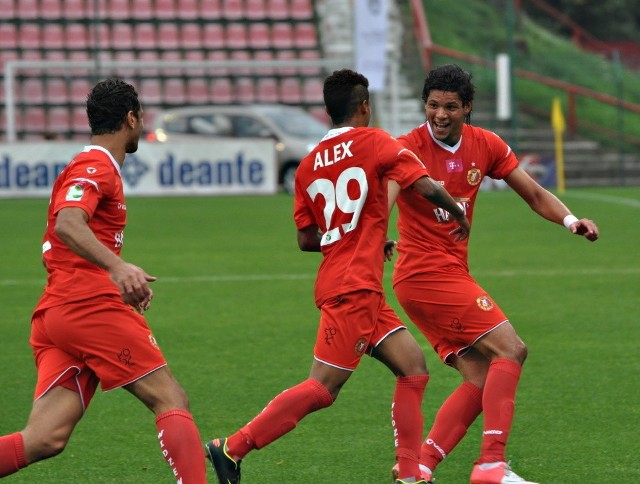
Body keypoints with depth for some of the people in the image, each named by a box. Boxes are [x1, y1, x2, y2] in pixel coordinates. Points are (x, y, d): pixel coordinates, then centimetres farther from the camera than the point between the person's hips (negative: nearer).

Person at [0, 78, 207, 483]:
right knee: (171, 401, -5)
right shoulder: (97, 167, -5)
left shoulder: (95, 167, 26)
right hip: (90, 306, -9)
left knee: (46, 438, -5)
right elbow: (67, 224, -24)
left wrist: (124, 283, 24)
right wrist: (117, 267, -39)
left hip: (54, 313, 9)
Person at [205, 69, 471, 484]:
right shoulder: (373, 142, -6)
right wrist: (459, 214, 6)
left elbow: (306, 239, 15)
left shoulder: (309, 165, 12)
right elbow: (427, 187, -13)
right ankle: (232, 448, -7)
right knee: (322, 389, -8)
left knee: (413, 366, 9)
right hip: (354, 289, -8)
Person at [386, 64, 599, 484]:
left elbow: (534, 194, 12)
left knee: (479, 379, 0)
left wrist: (570, 220, -8)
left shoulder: (486, 146, 6)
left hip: (451, 274, 8)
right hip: (426, 273, -8)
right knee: (509, 349, -15)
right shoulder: (409, 148, -13)